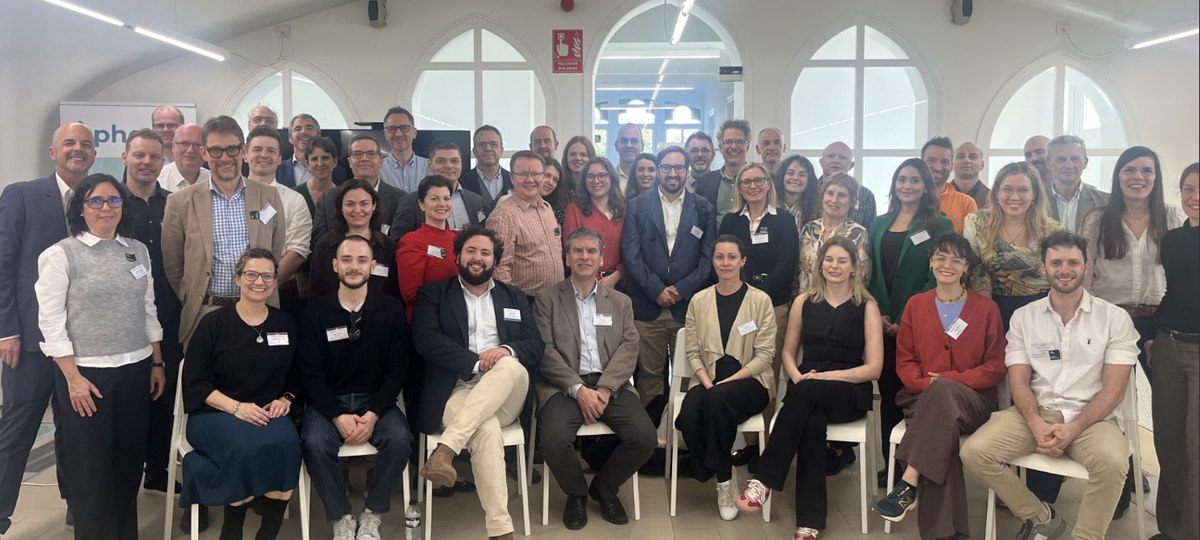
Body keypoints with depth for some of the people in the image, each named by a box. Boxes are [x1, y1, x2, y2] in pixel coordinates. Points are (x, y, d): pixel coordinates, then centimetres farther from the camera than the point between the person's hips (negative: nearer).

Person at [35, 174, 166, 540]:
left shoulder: (138, 251, 8)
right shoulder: (61, 255, -6)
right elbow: (50, 321, -8)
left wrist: (157, 363, 10)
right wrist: (73, 378, -12)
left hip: (136, 370, 4)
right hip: (86, 373, -4)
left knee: (130, 461, 10)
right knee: (91, 467, 4)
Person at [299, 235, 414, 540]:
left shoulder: (392, 310, 0)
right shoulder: (315, 313, -1)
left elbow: (397, 371, -2)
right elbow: (311, 374, -4)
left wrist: (372, 415, -16)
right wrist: (338, 417, -19)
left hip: (376, 399, 0)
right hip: (328, 401, 0)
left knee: (399, 440, -28)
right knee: (314, 443, -30)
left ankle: (372, 514, -4)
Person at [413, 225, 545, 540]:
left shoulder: (514, 298, 22)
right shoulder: (433, 294, 13)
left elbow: (537, 346, 11)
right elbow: (425, 340, -4)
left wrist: (508, 350, -13)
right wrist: (476, 361, -14)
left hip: (503, 398, 3)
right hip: (456, 391, -3)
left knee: (512, 365, -33)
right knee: (487, 428, -36)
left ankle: (445, 449, -40)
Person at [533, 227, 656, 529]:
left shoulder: (621, 302, 16)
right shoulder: (547, 300, 7)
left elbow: (629, 349, 3)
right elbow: (545, 350, -4)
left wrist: (605, 388, -14)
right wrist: (578, 389, -16)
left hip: (610, 386, 3)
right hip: (564, 387, -2)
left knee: (645, 437, -21)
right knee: (555, 440, -30)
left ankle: (604, 488, 10)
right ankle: (576, 493, 4)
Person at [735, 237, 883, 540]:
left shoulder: (867, 307, 1)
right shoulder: (804, 302, 10)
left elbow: (874, 367, -5)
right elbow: (788, 353, 14)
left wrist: (827, 375, -17)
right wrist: (797, 376, -8)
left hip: (850, 393, -2)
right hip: (808, 395, 2)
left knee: (805, 391, -35)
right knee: (812, 422, -34)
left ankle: (764, 480, -30)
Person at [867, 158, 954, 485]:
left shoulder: (939, 226, -2)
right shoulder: (880, 225, 12)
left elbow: (937, 279, -8)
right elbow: (870, 274, 11)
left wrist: (905, 320, -13)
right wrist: (878, 314, -3)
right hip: (883, 323, 4)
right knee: (888, 393, 10)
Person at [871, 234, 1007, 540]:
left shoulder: (987, 309, 6)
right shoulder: (916, 305, 13)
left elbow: (995, 369, 1)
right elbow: (904, 362, 10)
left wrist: (946, 381, -14)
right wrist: (926, 383, -13)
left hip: (973, 402, -1)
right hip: (924, 399, 1)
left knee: (943, 391, -38)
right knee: (943, 426, -36)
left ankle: (908, 485, -38)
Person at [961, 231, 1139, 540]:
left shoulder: (1114, 318, 2)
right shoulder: (1024, 317, 8)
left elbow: (1114, 389, -4)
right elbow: (1019, 381, 3)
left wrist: (1073, 429, -18)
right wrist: (1037, 425, -16)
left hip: (1091, 417, -2)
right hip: (1036, 413, 2)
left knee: (1111, 462, -36)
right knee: (974, 452, -21)